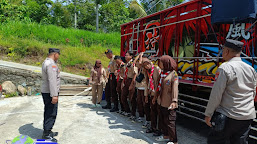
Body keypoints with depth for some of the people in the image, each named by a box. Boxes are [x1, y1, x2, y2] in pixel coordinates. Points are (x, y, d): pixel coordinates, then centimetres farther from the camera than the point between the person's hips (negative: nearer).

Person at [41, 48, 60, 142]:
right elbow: (52, 80, -26)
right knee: (51, 114, -5)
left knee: (48, 112, 18)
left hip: (45, 92, 11)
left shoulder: (46, 62, 13)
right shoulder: (51, 64, -19)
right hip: (49, 92, -11)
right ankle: (46, 135, 2)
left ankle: (47, 131, 29)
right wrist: (54, 95, -27)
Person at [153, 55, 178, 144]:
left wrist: (174, 101, -29)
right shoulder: (162, 73, 12)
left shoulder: (173, 74, -12)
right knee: (162, 120, 18)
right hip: (161, 101, 9)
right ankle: (166, 136, 34)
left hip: (168, 103, -9)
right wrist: (155, 96, 24)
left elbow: (175, 88, -20)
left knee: (170, 121, -3)